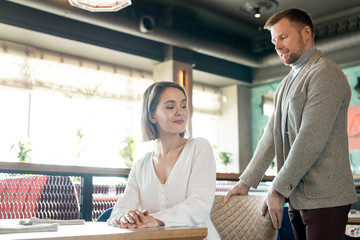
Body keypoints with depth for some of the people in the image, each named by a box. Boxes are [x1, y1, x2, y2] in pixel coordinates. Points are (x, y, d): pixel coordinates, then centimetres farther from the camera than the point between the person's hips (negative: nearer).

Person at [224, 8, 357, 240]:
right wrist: (246, 182, 7)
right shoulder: (287, 83, 19)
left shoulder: (326, 74, -10)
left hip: (324, 197, -8)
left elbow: (311, 139, -18)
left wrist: (278, 189, -16)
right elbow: (272, 135, 14)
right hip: (298, 197, 8)